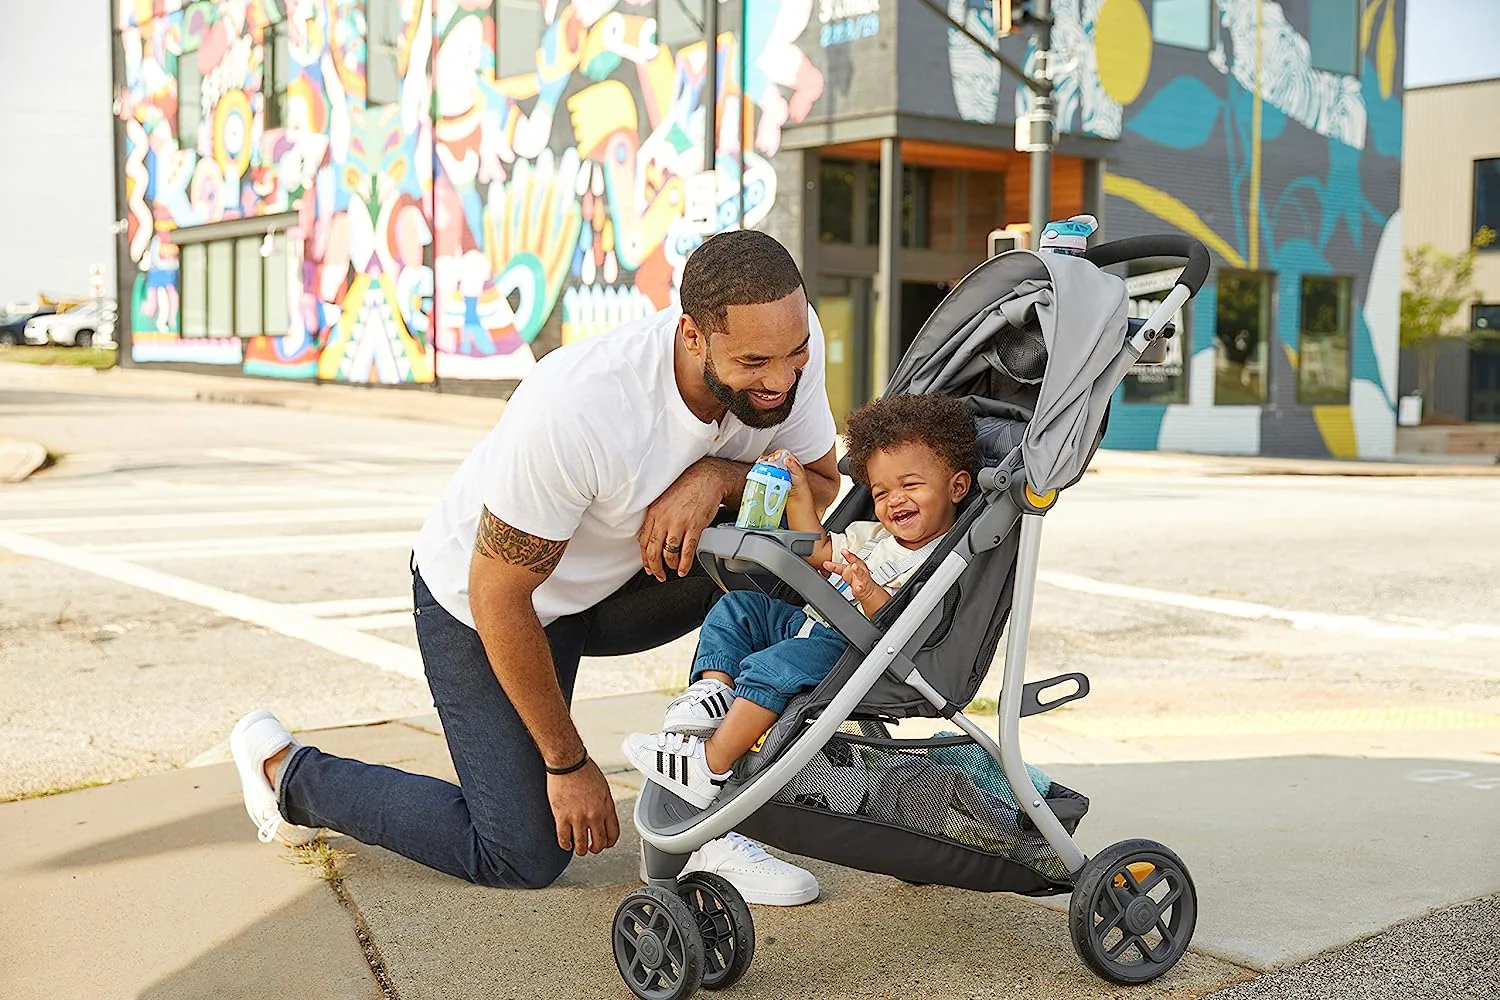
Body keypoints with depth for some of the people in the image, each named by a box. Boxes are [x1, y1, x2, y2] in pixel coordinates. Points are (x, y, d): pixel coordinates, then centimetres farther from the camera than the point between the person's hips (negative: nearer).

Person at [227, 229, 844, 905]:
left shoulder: (787, 345, -22)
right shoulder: (577, 409, -39)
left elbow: (821, 482, -6)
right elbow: (496, 597, -27)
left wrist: (716, 476, -30)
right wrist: (567, 762, -17)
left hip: (612, 581, 5)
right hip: (476, 598, -5)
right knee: (526, 858, -2)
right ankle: (287, 771, 18)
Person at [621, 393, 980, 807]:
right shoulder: (875, 535, 17)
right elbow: (818, 550, 29)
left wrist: (870, 593, -41)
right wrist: (798, 490, 19)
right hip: (810, 623, 11)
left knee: (774, 666, -32)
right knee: (737, 607, 10)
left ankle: (711, 764, -27)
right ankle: (715, 689, -7)